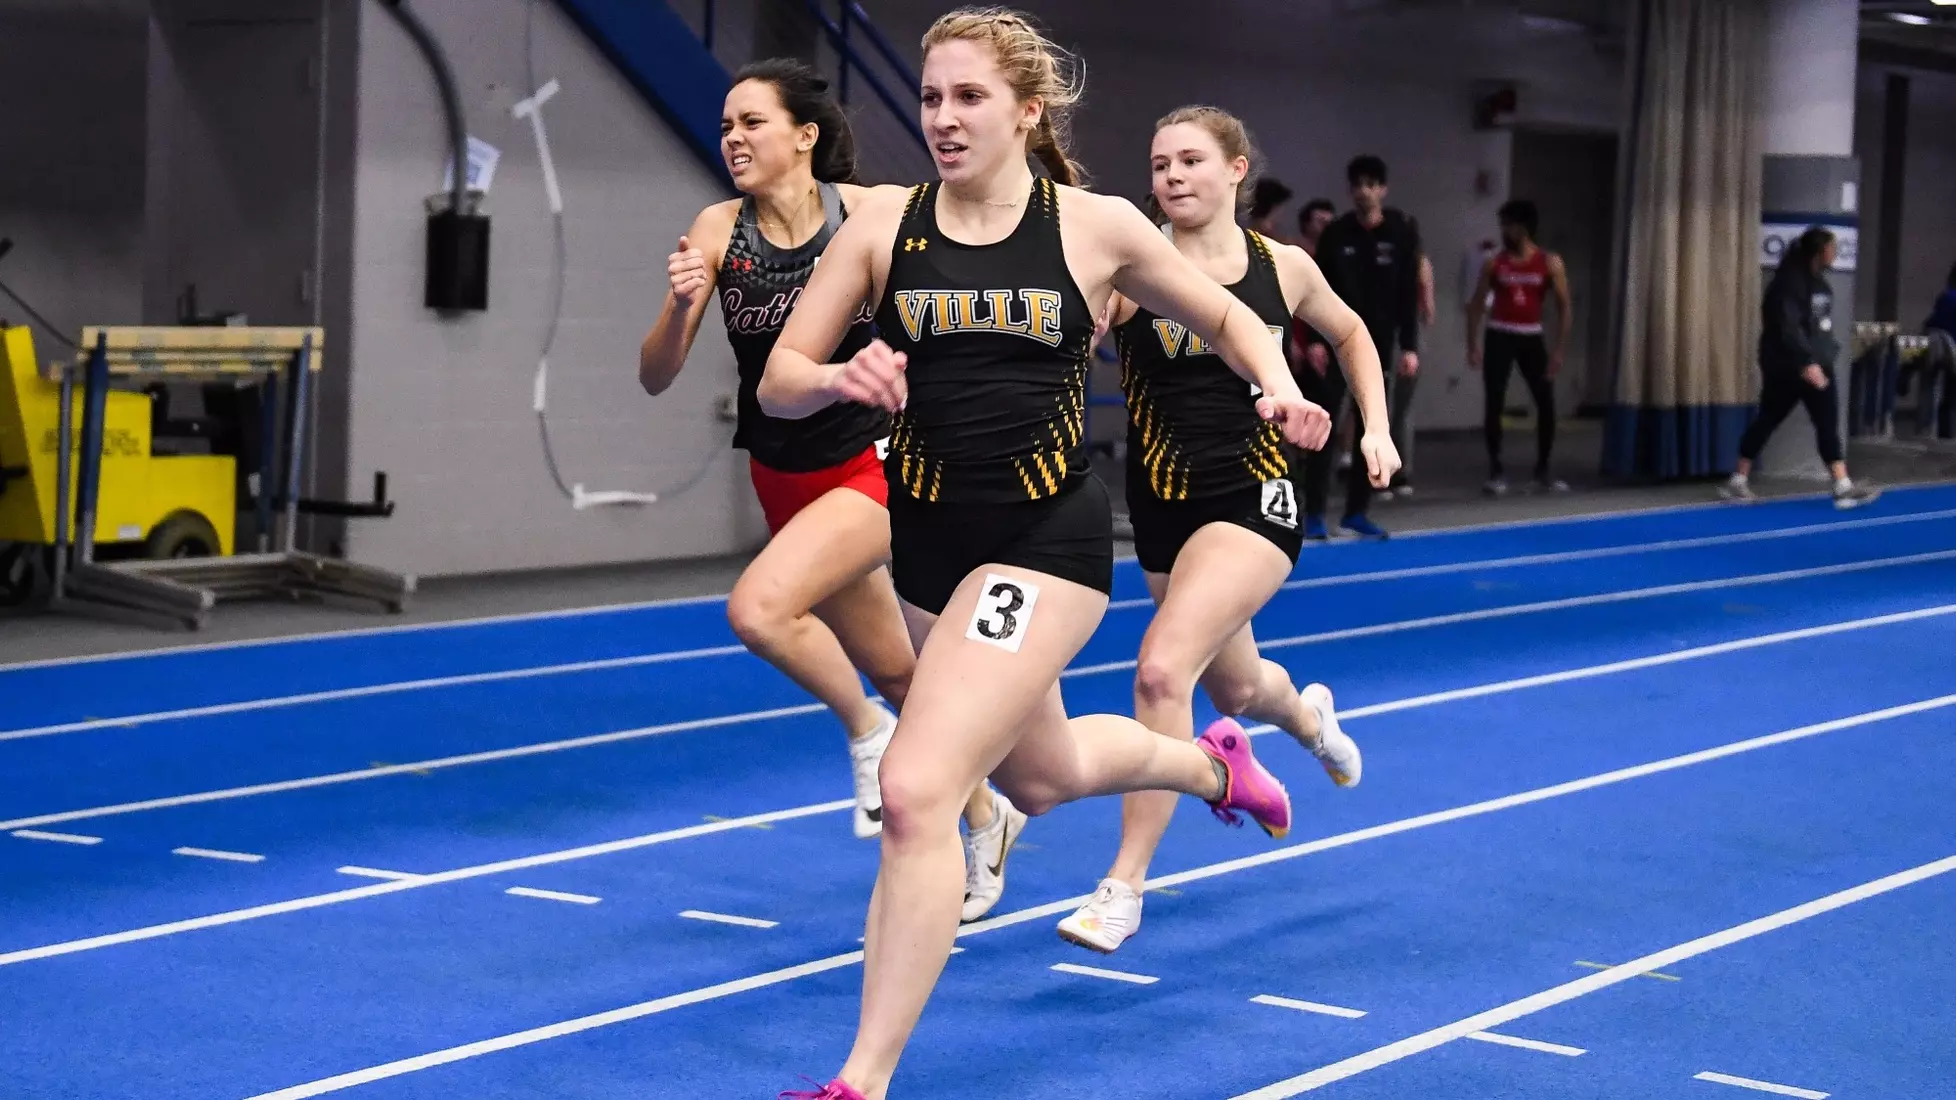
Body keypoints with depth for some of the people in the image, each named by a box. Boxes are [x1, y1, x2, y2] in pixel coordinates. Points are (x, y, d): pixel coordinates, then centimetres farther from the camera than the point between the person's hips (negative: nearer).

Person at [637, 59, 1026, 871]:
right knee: (896, 673, 17)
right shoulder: (719, 229, -8)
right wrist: (682, 305, -28)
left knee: (757, 610, -27)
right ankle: (985, 817, 40)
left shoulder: (874, 212, -15)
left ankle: (868, 731, 0)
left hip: (872, 465, -4)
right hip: (784, 479, 4)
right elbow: (657, 378, -10)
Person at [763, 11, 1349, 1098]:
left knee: (917, 791, -20)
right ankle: (1213, 763, 60)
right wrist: (840, 378, -22)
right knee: (1040, 775, 27)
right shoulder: (882, 226, -1)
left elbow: (1230, 318, 10)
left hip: (1049, 538, -5)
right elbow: (780, 380, 0)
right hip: (928, 535, 5)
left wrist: (1279, 383, -10)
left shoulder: (1098, 226, -5)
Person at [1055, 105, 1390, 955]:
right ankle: (1314, 721, 61)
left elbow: (1349, 334, 19)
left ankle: (1124, 888, -12)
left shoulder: (1284, 268, -1)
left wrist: (1376, 428, 11)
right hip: (1164, 502, 2)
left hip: (1253, 497, -2)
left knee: (1162, 669, -23)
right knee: (1234, 687, 21)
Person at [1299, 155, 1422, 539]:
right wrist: (1315, 340, -9)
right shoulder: (1335, 234, -2)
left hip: (1377, 344, 1)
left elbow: (1408, 294, 0)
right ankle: (1314, 514, -4)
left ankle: (1356, 511, 13)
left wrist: (1409, 347, -5)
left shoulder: (1401, 234, -1)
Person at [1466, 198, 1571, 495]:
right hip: (1499, 336, -1)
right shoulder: (1494, 263, -2)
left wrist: (1559, 349, -8)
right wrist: (1473, 346, -8)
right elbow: (1476, 305, 1)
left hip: (1531, 337, 1)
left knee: (1546, 403, -2)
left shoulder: (1550, 263, -2)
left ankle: (1543, 471, 12)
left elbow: (1563, 306, -1)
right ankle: (1496, 472, 2)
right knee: (1494, 404, -6)